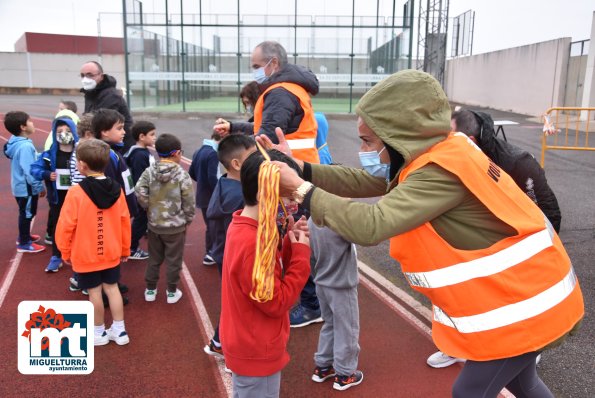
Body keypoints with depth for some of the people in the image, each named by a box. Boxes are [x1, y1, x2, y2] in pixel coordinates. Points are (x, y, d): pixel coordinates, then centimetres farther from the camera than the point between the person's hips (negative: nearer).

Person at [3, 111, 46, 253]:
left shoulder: (17, 142, 3)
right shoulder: (25, 146, -28)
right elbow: (29, 171, -27)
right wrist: (40, 187, -19)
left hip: (21, 186, 9)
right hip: (27, 187, -9)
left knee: (26, 213, 24)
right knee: (27, 214, 6)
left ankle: (24, 236, 41)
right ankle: (24, 244, 19)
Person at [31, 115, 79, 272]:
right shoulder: (50, 153, -5)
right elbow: (34, 168, -1)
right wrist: (46, 174, -18)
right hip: (57, 198, 2)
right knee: (56, 227, 14)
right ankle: (56, 258, 27)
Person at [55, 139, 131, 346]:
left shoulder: (76, 192, -19)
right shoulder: (116, 190, -5)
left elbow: (66, 226, -14)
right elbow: (125, 222, 1)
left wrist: (65, 252, 2)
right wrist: (125, 249, 13)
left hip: (85, 255, -4)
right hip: (111, 253, 4)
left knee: (94, 292, 9)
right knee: (112, 288, 15)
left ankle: (99, 332, 25)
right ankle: (120, 330, 22)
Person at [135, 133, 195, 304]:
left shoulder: (149, 172, -7)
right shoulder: (182, 174, -15)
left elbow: (139, 193, -14)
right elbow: (188, 201, -11)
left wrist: (150, 208, 2)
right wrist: (187, 219, 4)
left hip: (154, 225, 3)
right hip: (176, 226, -3)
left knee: (154, 258, 18)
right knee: (173, 260, 11)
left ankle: (150, 290, 29)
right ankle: (172, 292, 22)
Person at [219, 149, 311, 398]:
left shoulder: (242, 228, -1)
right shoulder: (252, 244, -32)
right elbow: (276, 302, -25)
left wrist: (291, 244, -7)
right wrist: (301, 253, -21)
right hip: (257, 354, -9)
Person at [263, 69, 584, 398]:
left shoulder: (442, 172, -32)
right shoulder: (433, 154, -2)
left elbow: (371, 225, -40)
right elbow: (364, 181, -2)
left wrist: (301, 190, -31)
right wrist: (300, 169, -11)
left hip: (525, 303, -9)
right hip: (519, 292, 9)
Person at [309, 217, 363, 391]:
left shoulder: (311, 221, -3)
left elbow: (310, 255, 6)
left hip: (322, 285, 7)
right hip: (341, 286, -7)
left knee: (330, 325, 24)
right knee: (347, 330, 11)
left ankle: (322, 366, 34)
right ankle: (344, 374, 24)